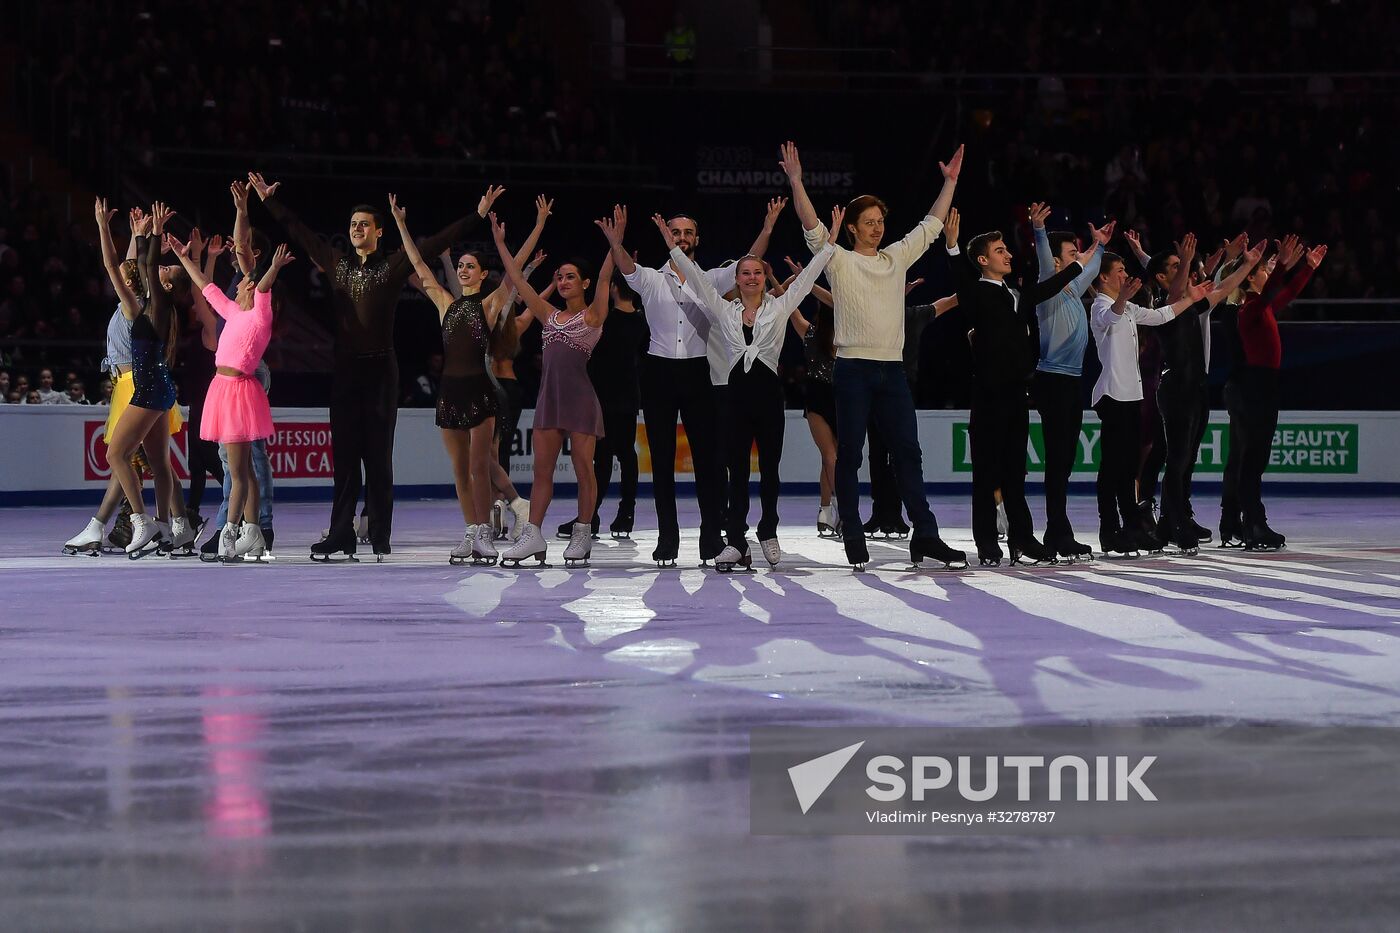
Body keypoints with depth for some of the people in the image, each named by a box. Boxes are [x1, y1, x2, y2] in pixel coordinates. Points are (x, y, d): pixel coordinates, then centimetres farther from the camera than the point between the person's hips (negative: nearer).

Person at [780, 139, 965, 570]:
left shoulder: (897, 257, 16)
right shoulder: (839, 261, 2)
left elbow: (931, 225, 21)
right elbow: (812, 226, -9)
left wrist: (950, 181, 18)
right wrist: (795, 180, -18)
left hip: (892, 368, 4)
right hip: (854, 368, -4)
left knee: (908, 451, 2)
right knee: (849, 453, -1)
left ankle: (925, 535, 2)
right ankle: (853, 538, 3)